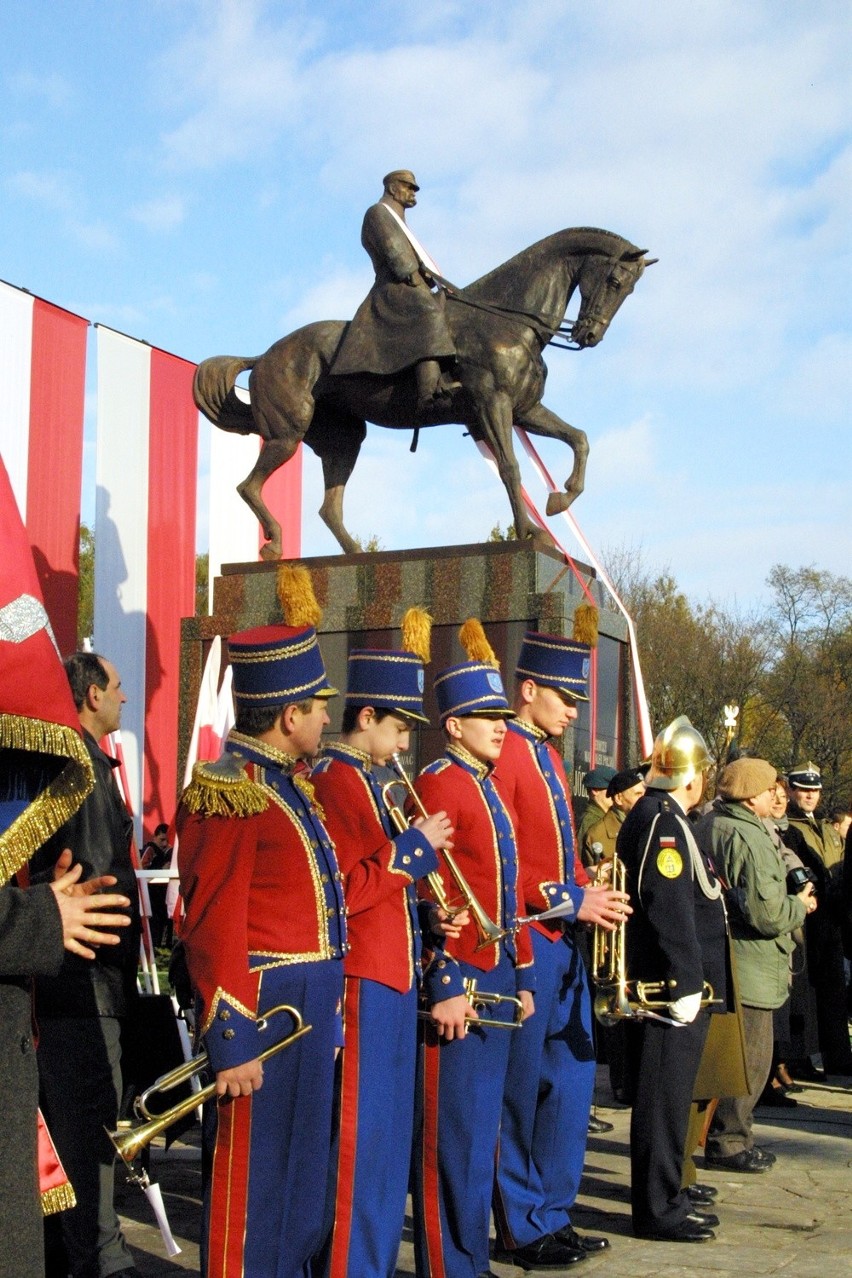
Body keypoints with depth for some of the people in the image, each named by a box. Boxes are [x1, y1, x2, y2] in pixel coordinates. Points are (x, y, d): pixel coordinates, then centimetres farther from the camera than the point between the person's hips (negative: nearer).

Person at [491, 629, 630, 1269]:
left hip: (562, 941, 9)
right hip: (524, 942, -9)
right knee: (521, 1090, 2)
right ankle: (521, 1229, 14)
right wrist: (568, 902, -20)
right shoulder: (502, 755, -13)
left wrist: (589, 894, 4)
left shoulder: (548, 757, 16)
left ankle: (554, 1213, 26)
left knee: (572, 1079, 14)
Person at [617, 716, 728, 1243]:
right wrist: (686, 983, -25)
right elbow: (670, 908, -24)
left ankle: (666, 1194, 27)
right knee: (665, 1096, -3)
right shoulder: (663, 819, -17)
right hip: (675, 985, -11)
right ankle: (659, 1210, 5)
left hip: (680, 983, 11)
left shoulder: (664, 816, 16)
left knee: (671, 1095, 17)